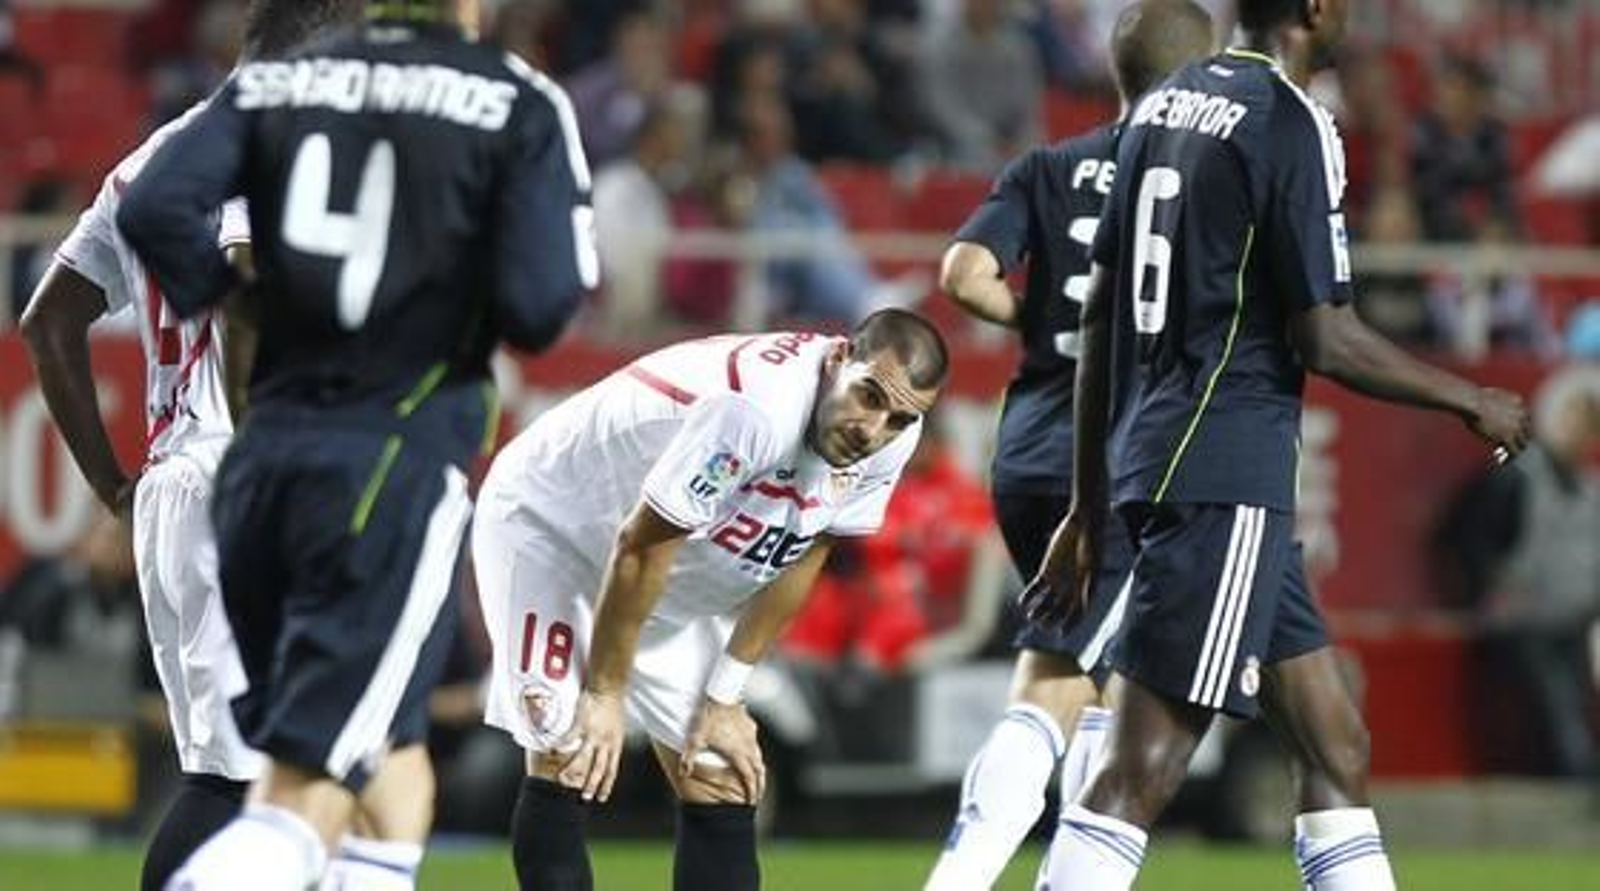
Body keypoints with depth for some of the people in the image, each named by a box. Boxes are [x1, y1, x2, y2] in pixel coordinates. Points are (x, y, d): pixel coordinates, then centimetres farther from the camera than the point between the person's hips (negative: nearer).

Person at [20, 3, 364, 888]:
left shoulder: (153, 159, 20)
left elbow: (48, 322, 21)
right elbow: (245, 299, -24)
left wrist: (113, 483, 20)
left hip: (164, 493, 9)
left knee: (223, 767, 11)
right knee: (234, 769, -11)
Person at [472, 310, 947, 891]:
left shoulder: (891, 439, -15)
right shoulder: (756, 408, -38)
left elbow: (797, 563, -2)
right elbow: (641, 549, -28)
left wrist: (724, 699, -1)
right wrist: (604, 694, -18)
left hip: (679, 591, 8)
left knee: (722, 784, 2)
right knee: (567, 765, -18)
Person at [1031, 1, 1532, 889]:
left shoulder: (1162, 106, 14)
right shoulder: (1291, 125, -11)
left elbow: (1100, 316, 17)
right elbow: (1323, 341, -12)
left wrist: (1087, 506, 22)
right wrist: (1471, 401, 2)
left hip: (1155, 457, 9)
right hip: (1226, 475, -9)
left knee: (1336, 746, 13)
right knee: (1141, 772, -12)